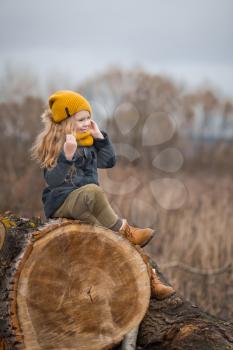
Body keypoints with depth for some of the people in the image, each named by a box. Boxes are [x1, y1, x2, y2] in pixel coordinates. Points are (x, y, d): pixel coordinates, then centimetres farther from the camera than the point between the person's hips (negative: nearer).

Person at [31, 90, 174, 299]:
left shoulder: (88, 142, 13)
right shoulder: (54, 146, -8)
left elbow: (109, 161, 13)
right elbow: (53, 180, -19)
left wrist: (100, 137, 3)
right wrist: (67, 157, -34)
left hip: (86, 203, 7)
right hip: (61, 202, -7)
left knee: (129, 235, -9)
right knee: (93, 191, -39)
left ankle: (148, 278, -5)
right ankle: (124, 231, -24)